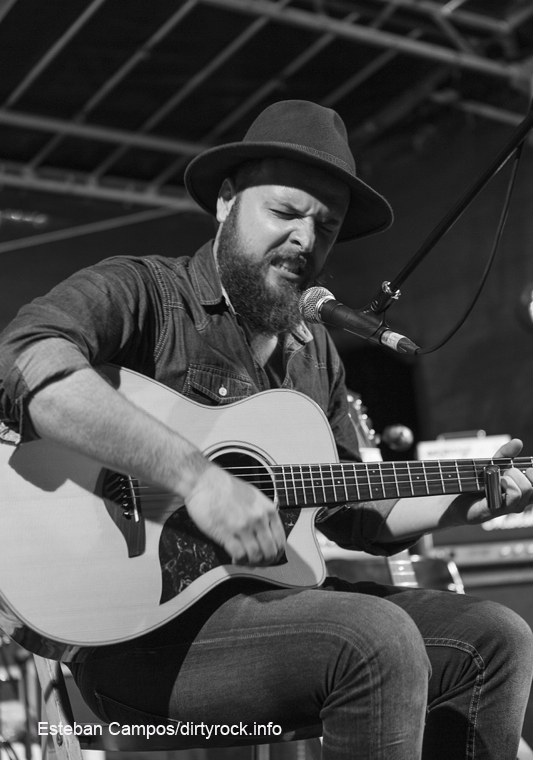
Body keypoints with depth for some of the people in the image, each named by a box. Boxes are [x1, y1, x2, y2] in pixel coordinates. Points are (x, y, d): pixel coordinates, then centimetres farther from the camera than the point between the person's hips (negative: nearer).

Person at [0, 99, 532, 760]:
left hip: (273, 599, 8)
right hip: (143, 622, -8)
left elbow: (350, 514, 25)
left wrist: (470, 502, 11)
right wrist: (196, 476, -33)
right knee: (377, 639, -29)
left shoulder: (314, 351, 19)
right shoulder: (140, 290, -5)